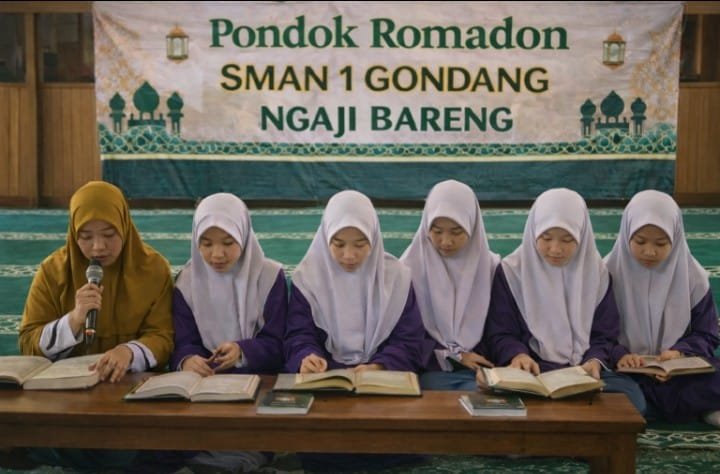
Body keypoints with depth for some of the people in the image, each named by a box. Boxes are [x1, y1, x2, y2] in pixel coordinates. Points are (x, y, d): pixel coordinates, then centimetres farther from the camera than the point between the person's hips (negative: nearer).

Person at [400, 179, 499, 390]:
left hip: (479, 369, 1)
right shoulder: (410, 267, 0)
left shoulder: (491, 266, 5)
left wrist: (483, 365, -7)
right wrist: (454, 355, -5)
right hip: (431, 370, -1)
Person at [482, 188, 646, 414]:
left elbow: (605, 335, 10)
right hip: (532, 371, -2)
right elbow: (499, 334, 2)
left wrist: (595, 360, -13)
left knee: (631, 397, -27)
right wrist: (517, 354, -20)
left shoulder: (596, 271, 8)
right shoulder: (512, 271, 1)